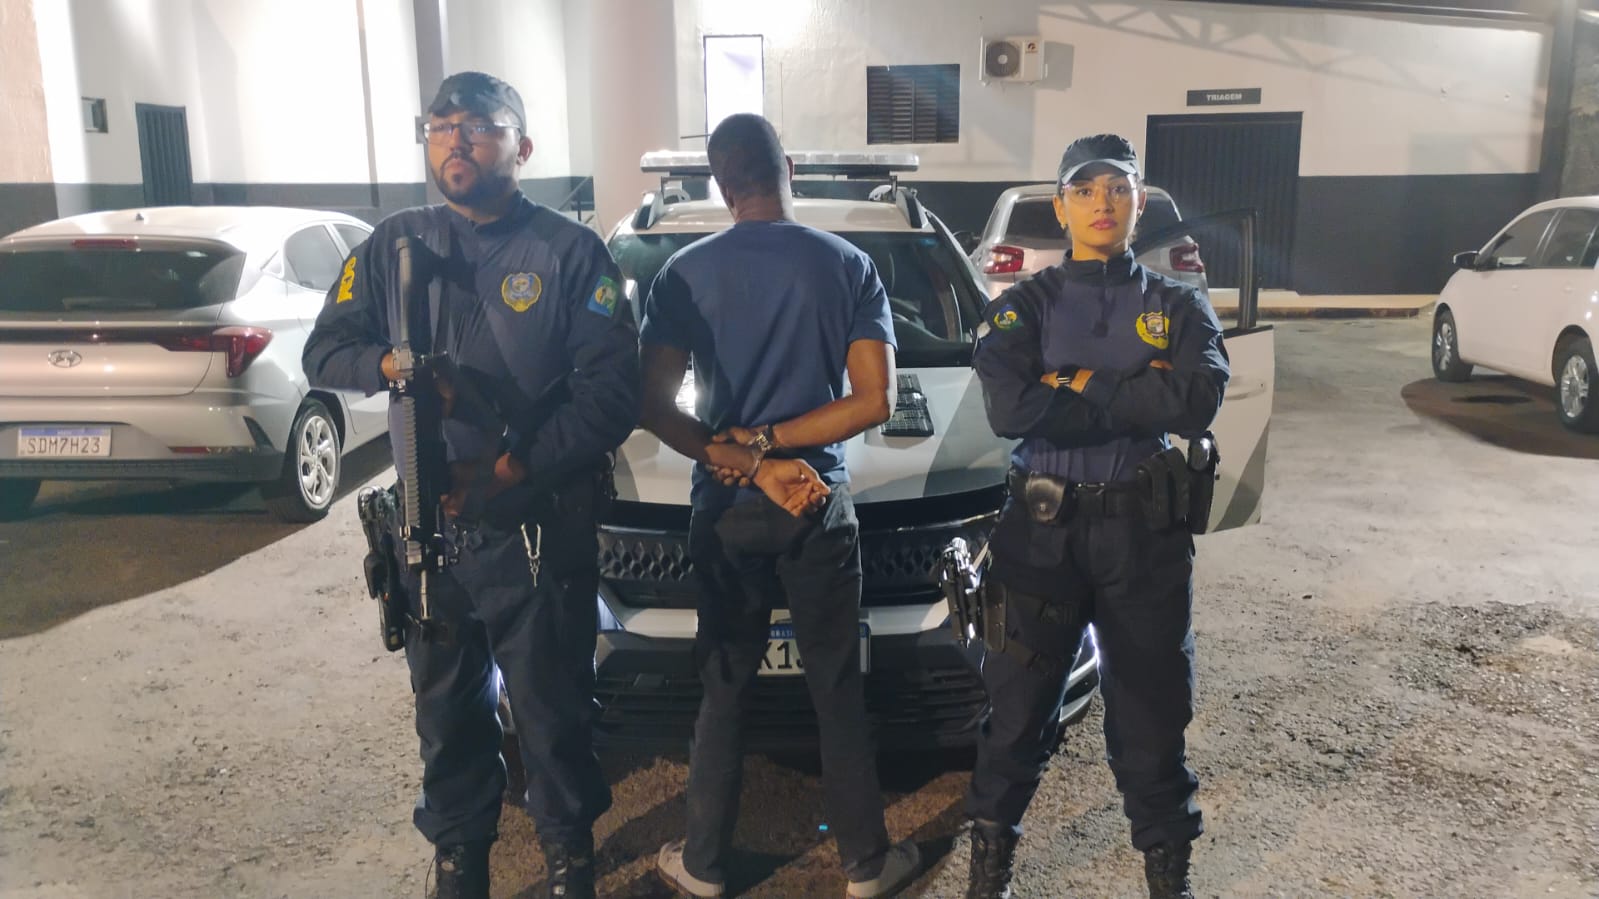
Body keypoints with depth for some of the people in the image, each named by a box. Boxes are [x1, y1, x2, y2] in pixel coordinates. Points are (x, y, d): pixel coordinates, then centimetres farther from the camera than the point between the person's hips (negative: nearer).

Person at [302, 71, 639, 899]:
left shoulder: (570, 252, -6)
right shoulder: (394, 245, 7)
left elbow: (611, 393, -12)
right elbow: (324, 353, 8)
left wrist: (509, 471, -21)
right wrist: (392, 363, -15)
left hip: (540, 531, -3)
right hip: (428, 528, 4)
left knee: (552, 707, 8)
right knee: (447, 706, 17)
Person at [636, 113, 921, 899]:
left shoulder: (686, 273, -2)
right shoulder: (847, 266, -2)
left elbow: (653, 407, -9)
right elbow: (875, 400, -8)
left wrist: (741, 462, -11)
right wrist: (765, 444, -10)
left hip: (723, 511, 1)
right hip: (819, 507, -1)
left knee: (723, 688, 14)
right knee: (839, 688, 11)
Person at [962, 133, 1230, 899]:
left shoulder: (1178, 306, 5)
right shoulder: (1022, 306, 1)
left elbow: (1198, 403, -15)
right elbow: (1008, 408, -18)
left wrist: (1080, 386, -14)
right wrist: (1136, 396, -14)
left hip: (1145, 530, 1)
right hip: (1041, 528, 0)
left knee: (1151, 711, 11)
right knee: (1018, 706, 10)